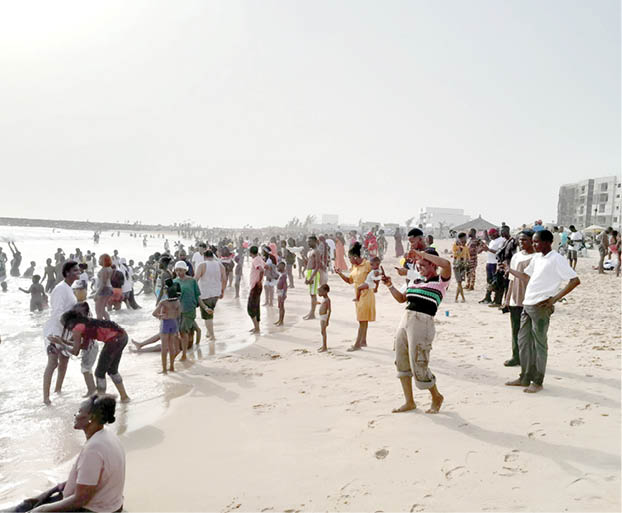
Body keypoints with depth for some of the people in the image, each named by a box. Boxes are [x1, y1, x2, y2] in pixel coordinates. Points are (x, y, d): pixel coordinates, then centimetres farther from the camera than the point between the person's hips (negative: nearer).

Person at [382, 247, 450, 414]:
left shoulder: (440, 281, -2)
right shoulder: (416, 282, 17)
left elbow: (446, 264, -22)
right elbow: (401, 298, 23)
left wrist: (422, 253, -17)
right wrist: (390, 286, 7)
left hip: (423, 323, -7)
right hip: (405, 320, 8)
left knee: (419, 366, -3)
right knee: (402, 362, 11)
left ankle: (437, 397, 23)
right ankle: (409, 401, 25)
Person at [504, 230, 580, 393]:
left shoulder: (557, 259, -11)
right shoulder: (536, 258, 13)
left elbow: (575, 280, -15)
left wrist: (555, 298, -18)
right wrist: (509, 269, 23)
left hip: (541, 307, -8)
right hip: (527, 304, 8)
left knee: (539, 344, 1)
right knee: (523, 341, 12)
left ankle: (537, 382, 13)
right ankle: (525, 378, 24)